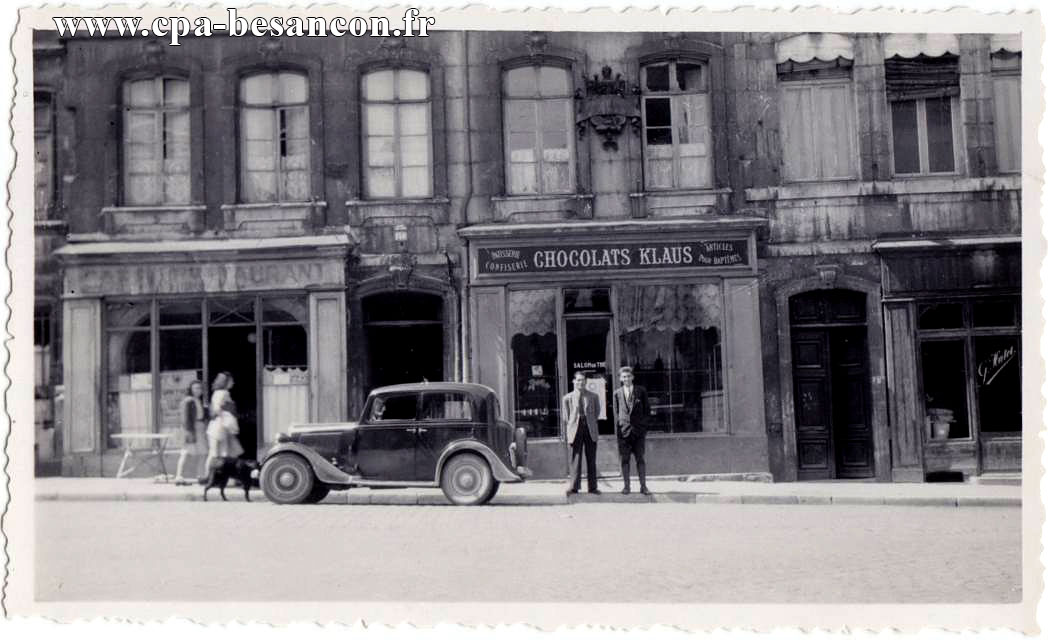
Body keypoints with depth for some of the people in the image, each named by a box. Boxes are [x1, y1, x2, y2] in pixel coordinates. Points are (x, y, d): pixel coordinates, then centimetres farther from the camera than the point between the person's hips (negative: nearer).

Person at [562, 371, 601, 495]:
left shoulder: (593, 396, 7)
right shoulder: (567, 398, 3)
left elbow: (596, 413, 14)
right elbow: (565, 417, 6)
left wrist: (591, 425, 7)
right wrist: (569, 432, 0)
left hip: (590, 430, 2)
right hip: (576, 429, -2)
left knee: (591, 460, 5)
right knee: (576, 458, -5)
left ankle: (592, 487, 11)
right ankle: (573, 487, -2)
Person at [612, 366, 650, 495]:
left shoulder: (641, 391, 7)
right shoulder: (617, 394, 8)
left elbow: (646, 410, 8)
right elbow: (615, 413, 9)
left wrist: (643, 426, -1)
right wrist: (617, 431, 1)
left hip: (638, 430, -1)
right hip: (623, 430, 1)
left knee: (640, 459, 1)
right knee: (624, 459, 3)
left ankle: (643, 486, 5)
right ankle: (626, 485, 10)